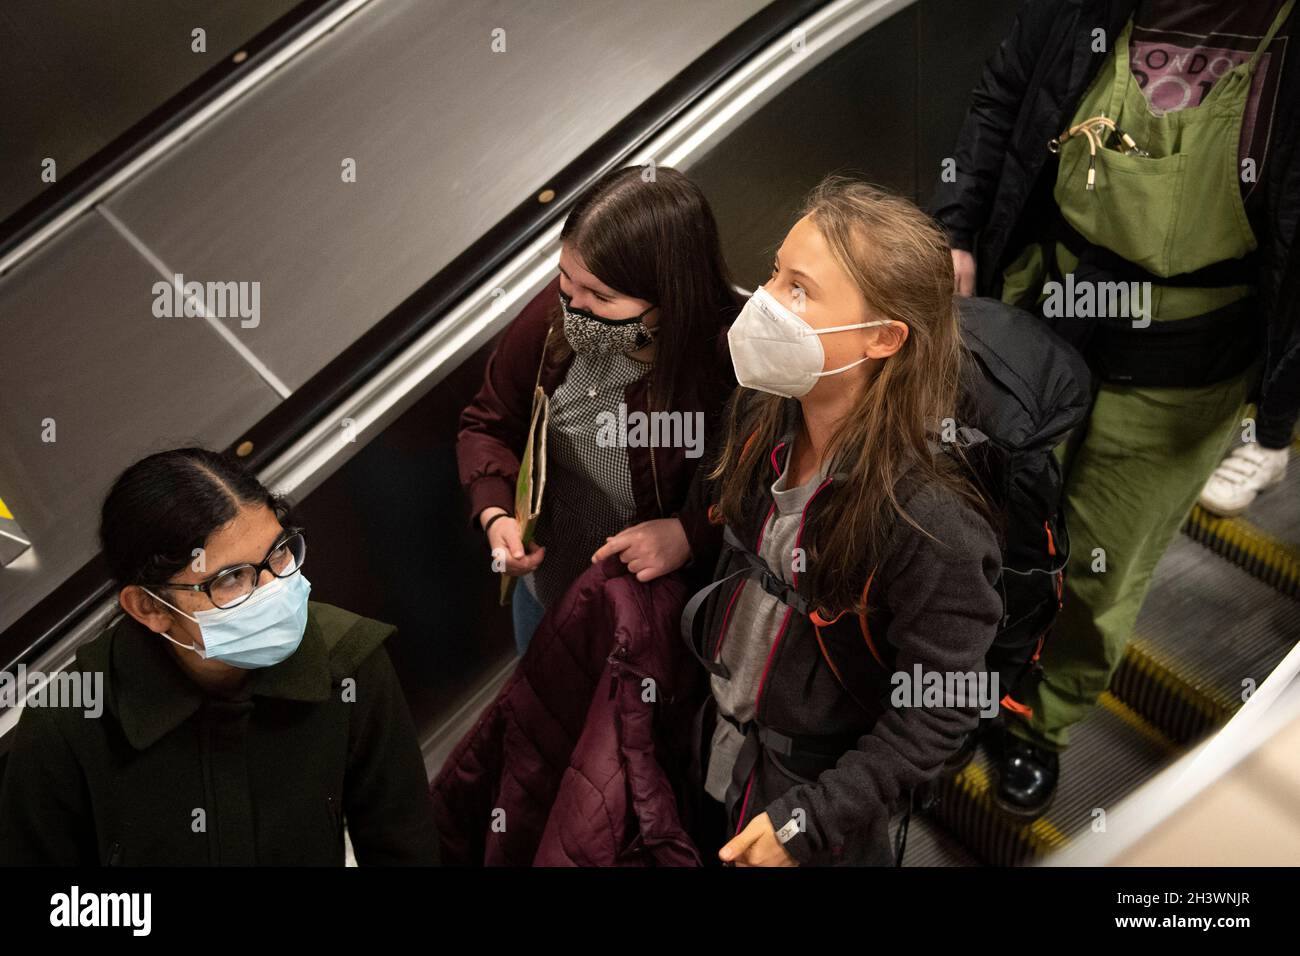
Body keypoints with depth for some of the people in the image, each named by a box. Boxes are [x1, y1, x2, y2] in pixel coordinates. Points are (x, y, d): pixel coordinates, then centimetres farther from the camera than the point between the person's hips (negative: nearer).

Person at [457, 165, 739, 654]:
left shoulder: (728, 361, -34)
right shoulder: (555, 314, -19)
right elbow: (489, 423, -3)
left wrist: (690, 533, -33)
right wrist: (495, 514, -19)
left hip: (657, 609, -4)